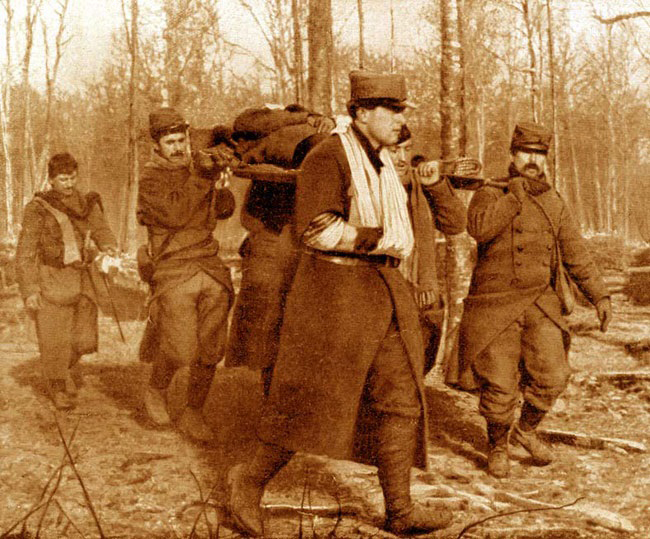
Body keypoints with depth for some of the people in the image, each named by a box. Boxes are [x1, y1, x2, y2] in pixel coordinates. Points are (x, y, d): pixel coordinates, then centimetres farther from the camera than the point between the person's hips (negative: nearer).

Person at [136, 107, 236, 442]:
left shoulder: (197, 164, 12)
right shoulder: (150, 179, -3)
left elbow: (225, 210, 9)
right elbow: (175, 215, -19)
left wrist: (220, 181, -10)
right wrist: (201, 175, -22)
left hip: (210, 268, 5)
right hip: (174, 272, -5)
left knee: (210, 351, 4)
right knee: (180, 350, -12)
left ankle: (193, 415, 21)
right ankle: (155, 390, 20)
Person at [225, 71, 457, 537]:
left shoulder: (383, 162, 15)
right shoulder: (328, 158, -12)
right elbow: (315, 231, -22)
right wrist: (381, 239, -19)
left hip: (383, 293, 8)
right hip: (335, 292, -8)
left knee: (399, 399, 3)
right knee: (313, 403, -4)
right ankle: (251, 481, 15)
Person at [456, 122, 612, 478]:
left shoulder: (554, 204, 10)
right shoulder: (489, 194, -1)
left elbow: (576, 255, 8)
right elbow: (479, 228, -23)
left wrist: (599, 296, 0)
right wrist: (517, 194, -19)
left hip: (540, 303, 3)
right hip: (495, 304, -3)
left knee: (551, 375, -8)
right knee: (499, 386, -4)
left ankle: (526, 430, 20)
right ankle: (497, 448, 21)